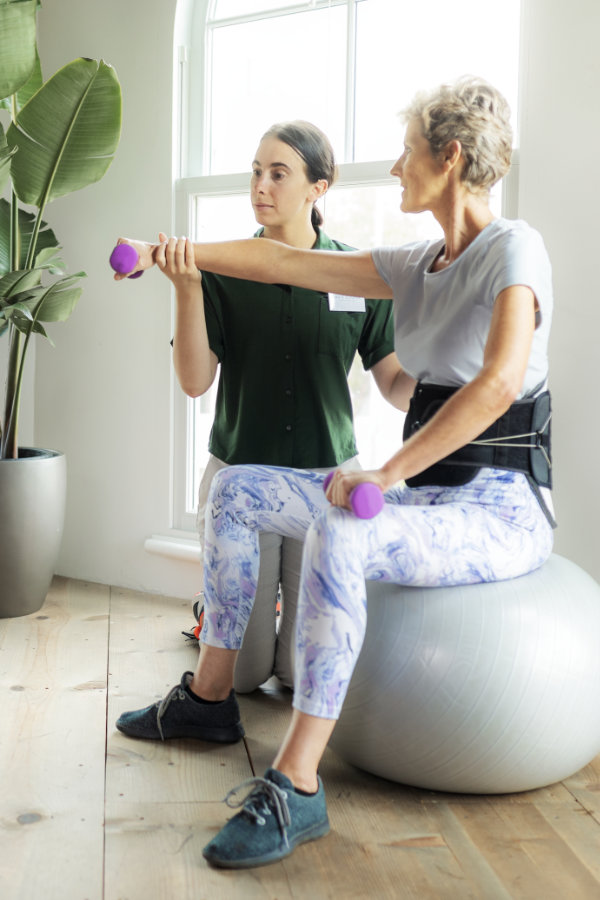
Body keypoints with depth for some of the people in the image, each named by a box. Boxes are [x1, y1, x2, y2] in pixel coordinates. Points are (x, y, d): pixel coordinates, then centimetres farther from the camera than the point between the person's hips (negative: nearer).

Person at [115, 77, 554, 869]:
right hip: (429, 496, 9)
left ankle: (296, 787, -30)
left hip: (501, 511, -9)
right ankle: (210, 697, 15)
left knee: (341, 537, -38)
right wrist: (173, 254, 17)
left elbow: (500, 380, -30)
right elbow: (287, 263, 15)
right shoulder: (419, 265, 12)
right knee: (236, 490, 6)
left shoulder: (512, 248, -13)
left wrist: (386, 474, -28)